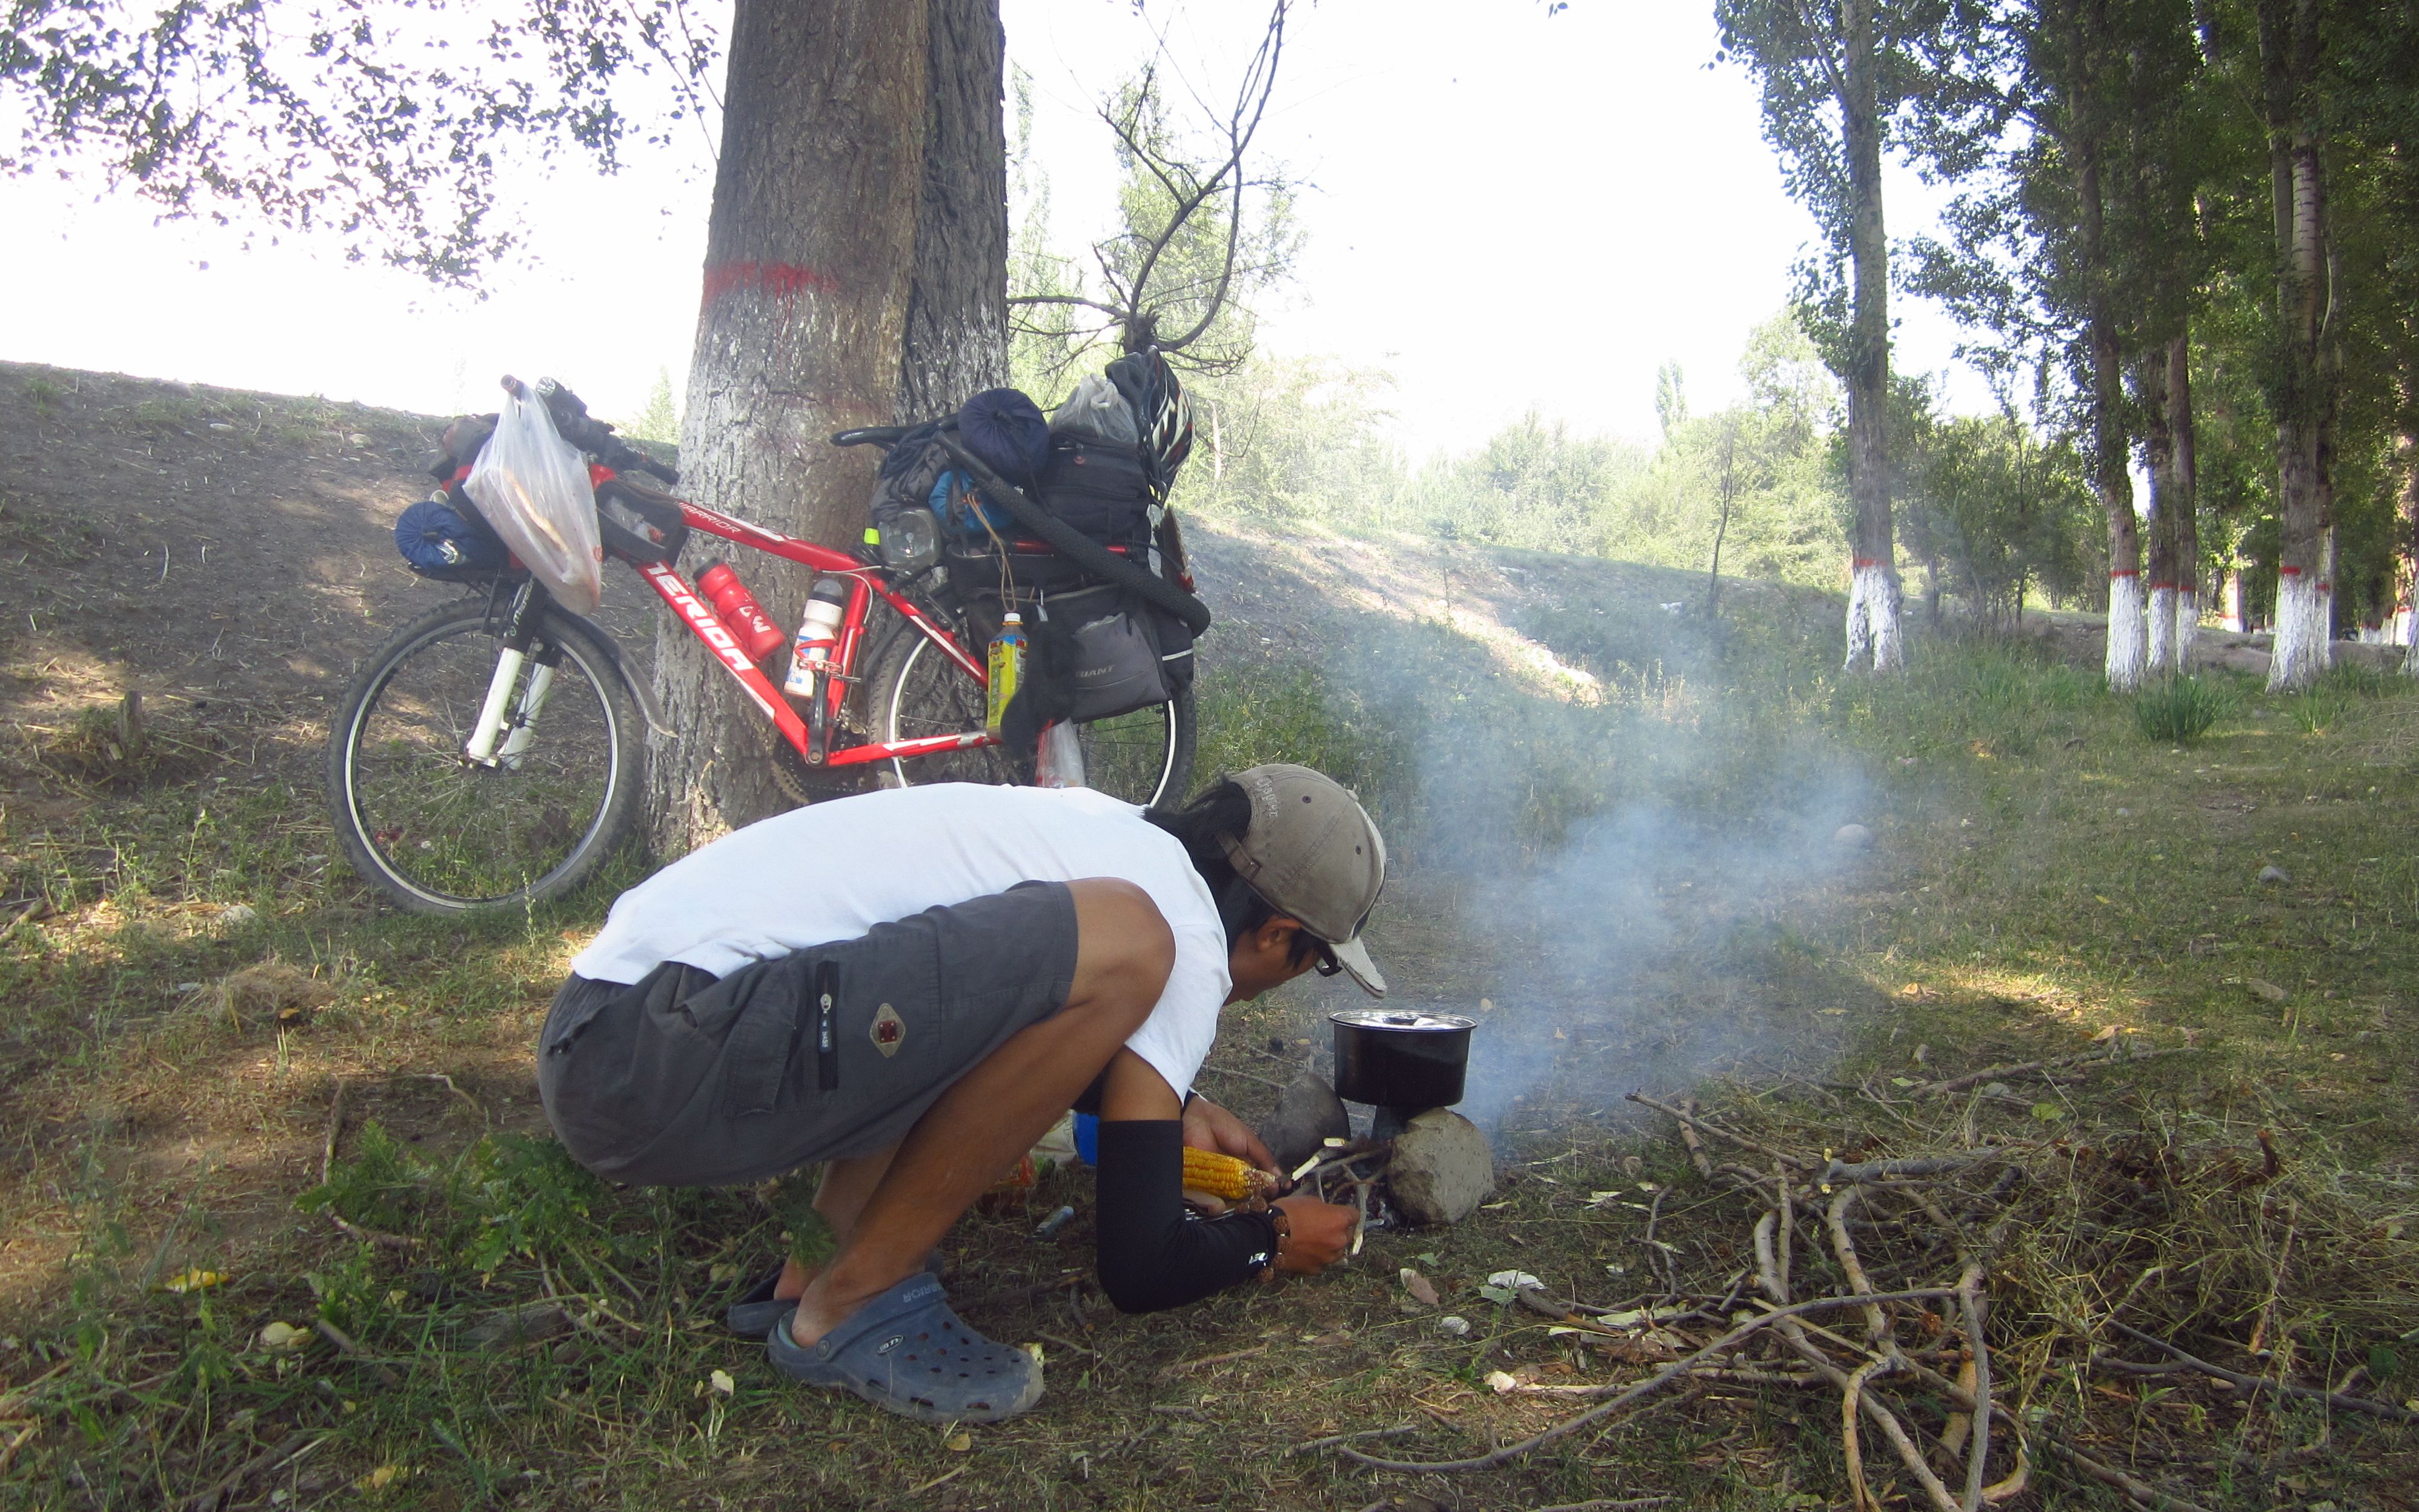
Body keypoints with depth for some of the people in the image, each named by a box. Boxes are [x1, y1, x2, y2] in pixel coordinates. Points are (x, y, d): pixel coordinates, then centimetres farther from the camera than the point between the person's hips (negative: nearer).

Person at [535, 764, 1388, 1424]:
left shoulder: (1101, 829, 17)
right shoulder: (1186, 942, -8)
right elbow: (1139, 1269, -6)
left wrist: (1174, 1108, 35)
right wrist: (1275, 1240, 13)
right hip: (665, 1060, -10)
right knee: (1119, 946, -20)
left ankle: (827, 1241, 10)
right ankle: (848, 1306, -5)